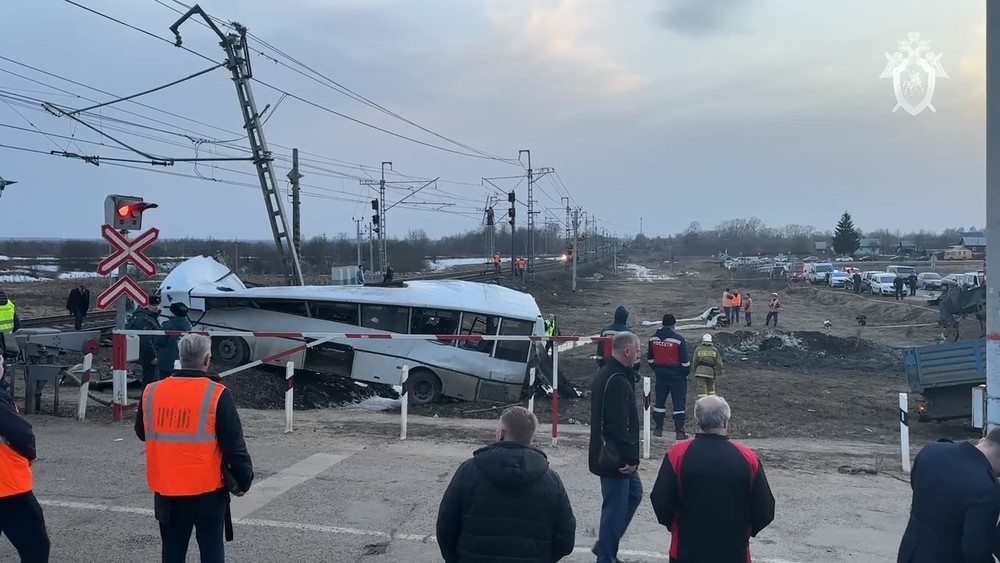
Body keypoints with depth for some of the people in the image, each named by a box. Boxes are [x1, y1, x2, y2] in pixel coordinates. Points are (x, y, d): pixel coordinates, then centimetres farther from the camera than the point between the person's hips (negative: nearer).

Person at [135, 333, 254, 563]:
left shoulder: (151, 392, -2)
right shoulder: (216, 394, -14)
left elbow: (141, 433, 16)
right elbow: (234, 446, -12)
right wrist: (243, 480, -1)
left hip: (166, 490, 4)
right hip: (207, 489, -4)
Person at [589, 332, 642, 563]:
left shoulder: (606, 373, 10)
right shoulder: (617, 380, -23)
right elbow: (619, 425, -26)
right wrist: (631, 456, -19)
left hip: (610, 454, 11)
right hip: (615, 457, -11)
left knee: (634, 493, 23)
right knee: (615, 507, 1)